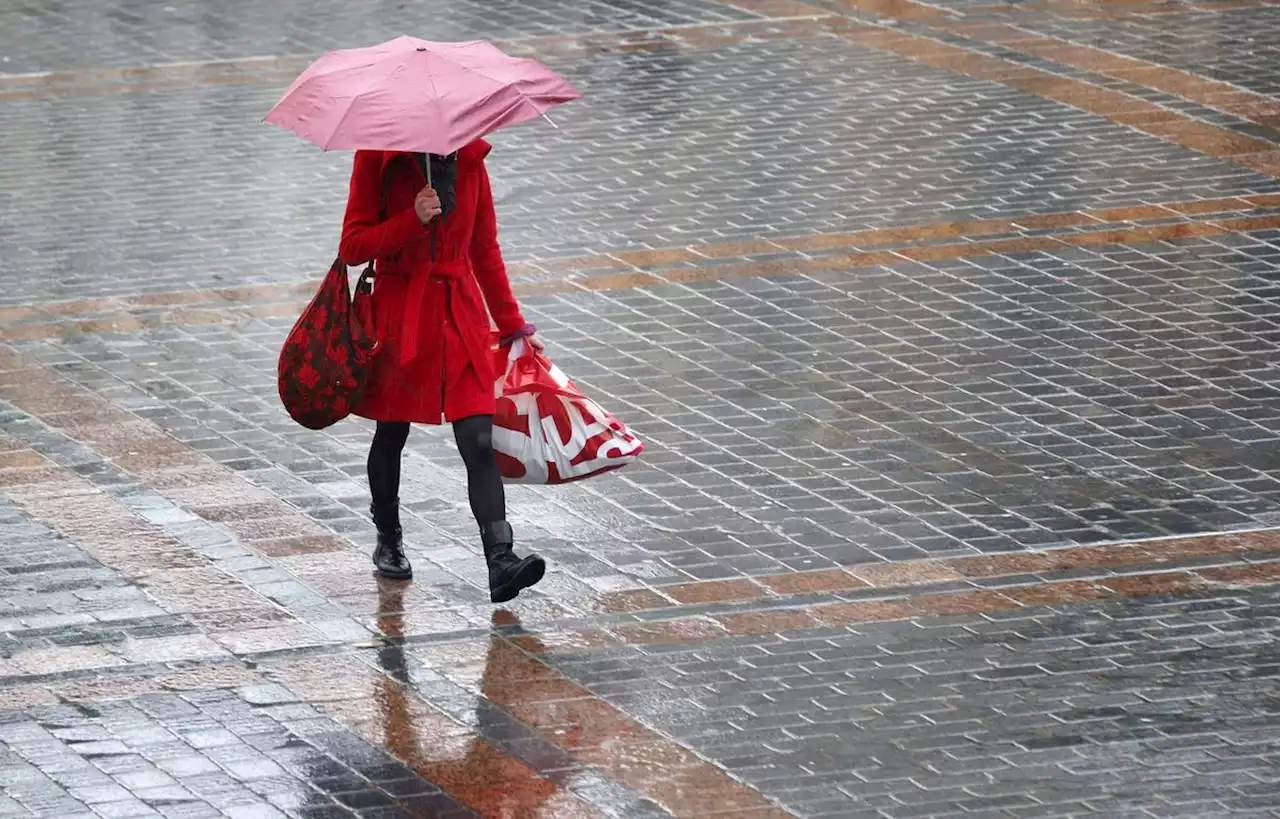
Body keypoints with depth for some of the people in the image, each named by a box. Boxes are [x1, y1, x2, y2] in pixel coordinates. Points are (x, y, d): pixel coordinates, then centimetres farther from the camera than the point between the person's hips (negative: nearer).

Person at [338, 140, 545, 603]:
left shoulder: (468, 158, 4)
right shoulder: (378, 159, -7)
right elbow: (352, 247, -10)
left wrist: (512, 325, 15)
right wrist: (412, 220, -23)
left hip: (461, 313, 2)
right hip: (400, 313, -2)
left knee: (479, 441, -10)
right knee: (392, 434, 13)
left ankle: (501, 562, -19)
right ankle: (388, 540, 37)